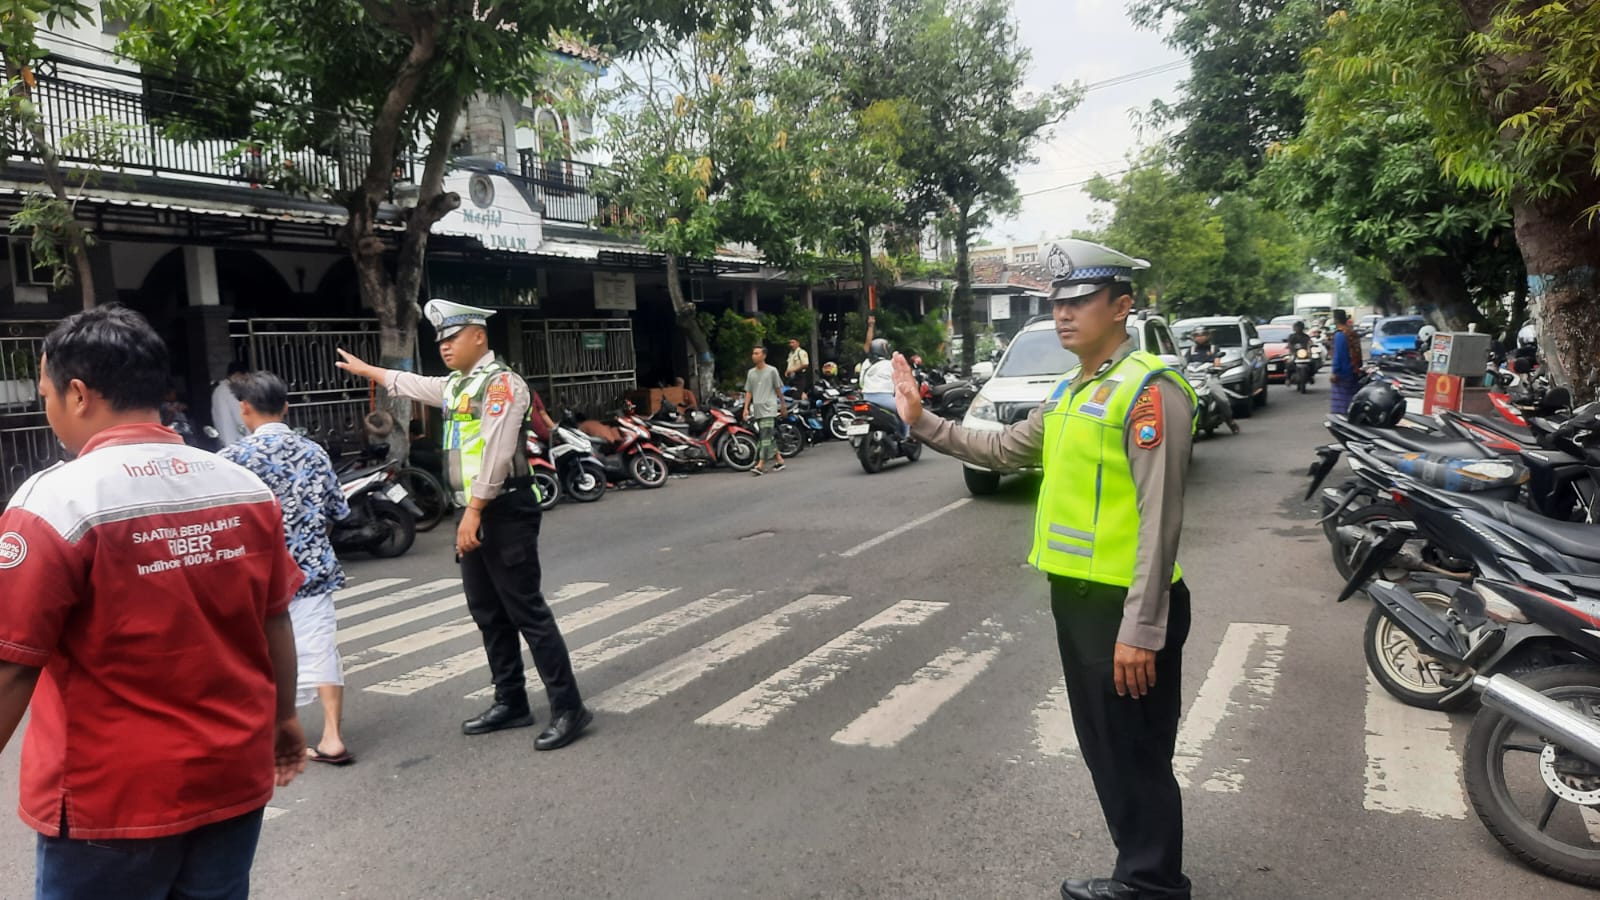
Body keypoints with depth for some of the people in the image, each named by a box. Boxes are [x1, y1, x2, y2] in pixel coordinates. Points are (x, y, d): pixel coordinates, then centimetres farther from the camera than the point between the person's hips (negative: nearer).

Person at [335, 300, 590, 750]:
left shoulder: (501, 383, -12)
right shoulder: (455, 384, 17)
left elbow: (496, 454, -21)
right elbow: (408, 383, 37)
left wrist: (474, 512, -24)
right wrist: (363, 368, 49)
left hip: (504, 511, -10)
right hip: (474, 512, 10)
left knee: (526, 611, -10)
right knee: (488, 613, 14)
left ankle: (568, 708, -6)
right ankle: (510, 702, 24)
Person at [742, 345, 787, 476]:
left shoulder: (771, 371, 0)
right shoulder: (751, 373, 12)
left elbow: (778, 389, 6)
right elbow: (748, 392, 12)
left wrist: (782, 405, 10)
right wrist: (746, 408, 3)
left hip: (769, 408, -5)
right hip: (756, 409, 5)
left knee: (766, 436, -13)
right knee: (770, 437, 8)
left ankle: (760, 465, -19)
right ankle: (780, 460, 18)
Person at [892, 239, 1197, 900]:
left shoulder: (1149, 389, -16)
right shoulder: (1071, 390, 13)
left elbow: (1159, 518, -21)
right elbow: (1003, 450, 24)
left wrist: (1141, 629, -23)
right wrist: (923, 422, 16)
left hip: (1123, 605, -9)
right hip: (1075, 595, 9)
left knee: (1137, 757, 5)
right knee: (1103, 749, 20)